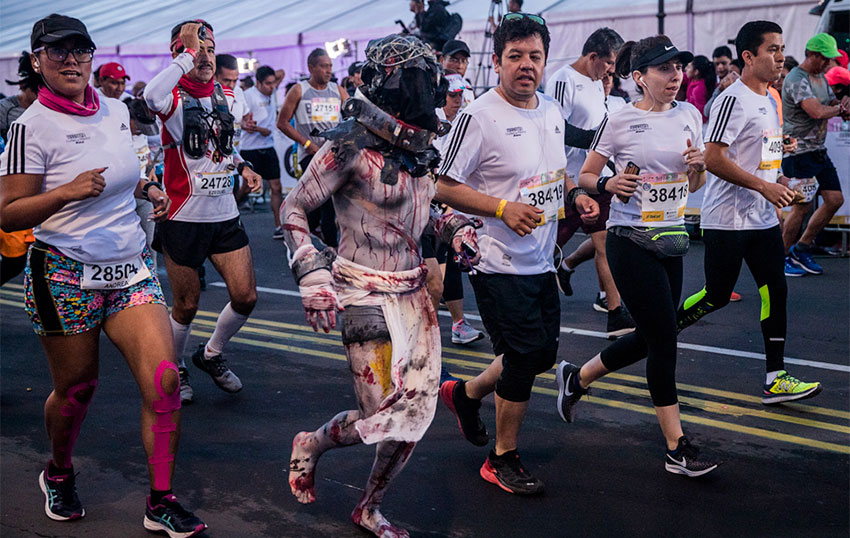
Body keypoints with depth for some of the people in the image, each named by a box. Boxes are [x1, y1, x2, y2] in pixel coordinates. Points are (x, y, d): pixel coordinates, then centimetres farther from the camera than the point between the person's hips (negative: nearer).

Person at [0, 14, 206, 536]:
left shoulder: (116, 110, 8)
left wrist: (147, 188, 7)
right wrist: (68, 191, -27)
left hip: (132, 268, 5)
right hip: (66, 277, -4)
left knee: (164, 379, -9)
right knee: (76, 388, 9)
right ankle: (59, 474, 41)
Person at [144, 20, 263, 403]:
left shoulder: (223, 97, 9)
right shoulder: (176, 99, -11)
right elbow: (151, 96, -38)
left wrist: (241, 165, 7)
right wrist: (188, 54, -29)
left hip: (225, 216, 6)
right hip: (183, 217, -6)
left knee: (246, 297, 2)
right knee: (186, 305, 5)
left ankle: (211, 355, 28)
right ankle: (174, 369, 31)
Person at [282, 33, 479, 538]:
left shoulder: (420, 146, 9)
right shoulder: (351, 146, -14)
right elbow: (294, 209, -9)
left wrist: (458, 226, 7)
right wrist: (312, 276, -18)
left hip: (414, 293, 7)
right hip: (367, 297, -7)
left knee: (416, 412, 5)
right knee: (386, 416, -7)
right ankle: (311, 445, 25)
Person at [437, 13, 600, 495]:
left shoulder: (552, 111, 8)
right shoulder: (479, 117, -16)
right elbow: (445, 187, -16)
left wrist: (575, 194, 4)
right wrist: (504, 208, -25)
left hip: (542, 261, 8)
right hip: (500, 266, -8)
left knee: (543, 353, 16)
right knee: (525, 358, -2)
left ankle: (466, 393, 40)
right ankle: (503, 460, 19)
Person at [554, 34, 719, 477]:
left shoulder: (689, 116, 7)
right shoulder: (620, 121, -8)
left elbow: (693, 186, 15)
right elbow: (584, 177, -1)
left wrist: (699, 166, -6)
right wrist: (608, 185, -21)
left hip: (671, 239, 7)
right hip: (630, 240, -7)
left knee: (650, 339, 12)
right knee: (663, 340, -6)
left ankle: (576, 378, 36)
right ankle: (677, 448, 4)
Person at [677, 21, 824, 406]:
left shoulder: (771, 98, 14)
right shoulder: (734, 100, -16)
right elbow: (713, 159, -22)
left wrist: (781, 148, 8)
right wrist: (764, 186, -25)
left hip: (763, 218, 8)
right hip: (727, 219, -8)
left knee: (775, 291, 2)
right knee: (717, 296, 1)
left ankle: (775, 378, 5)